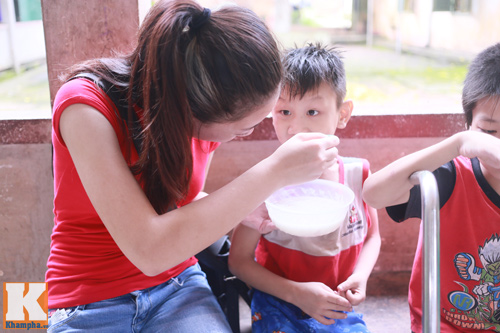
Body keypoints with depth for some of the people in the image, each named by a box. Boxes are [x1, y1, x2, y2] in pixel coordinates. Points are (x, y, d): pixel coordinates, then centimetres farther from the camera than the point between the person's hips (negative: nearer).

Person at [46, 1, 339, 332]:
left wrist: (246, 209, -8)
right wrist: (272, 173, -31)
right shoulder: (85, 104, -23)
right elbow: (148, 249, -31)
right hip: (89, 305, -3)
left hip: (176, 285, 4)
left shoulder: (210, 121, -6)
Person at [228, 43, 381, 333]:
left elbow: (372, 235, 10)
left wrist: (360, 276, -9)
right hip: (280, 307, -3)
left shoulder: (358, 174, -6)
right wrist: (296, 292, -19)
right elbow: (239, 259, -10)